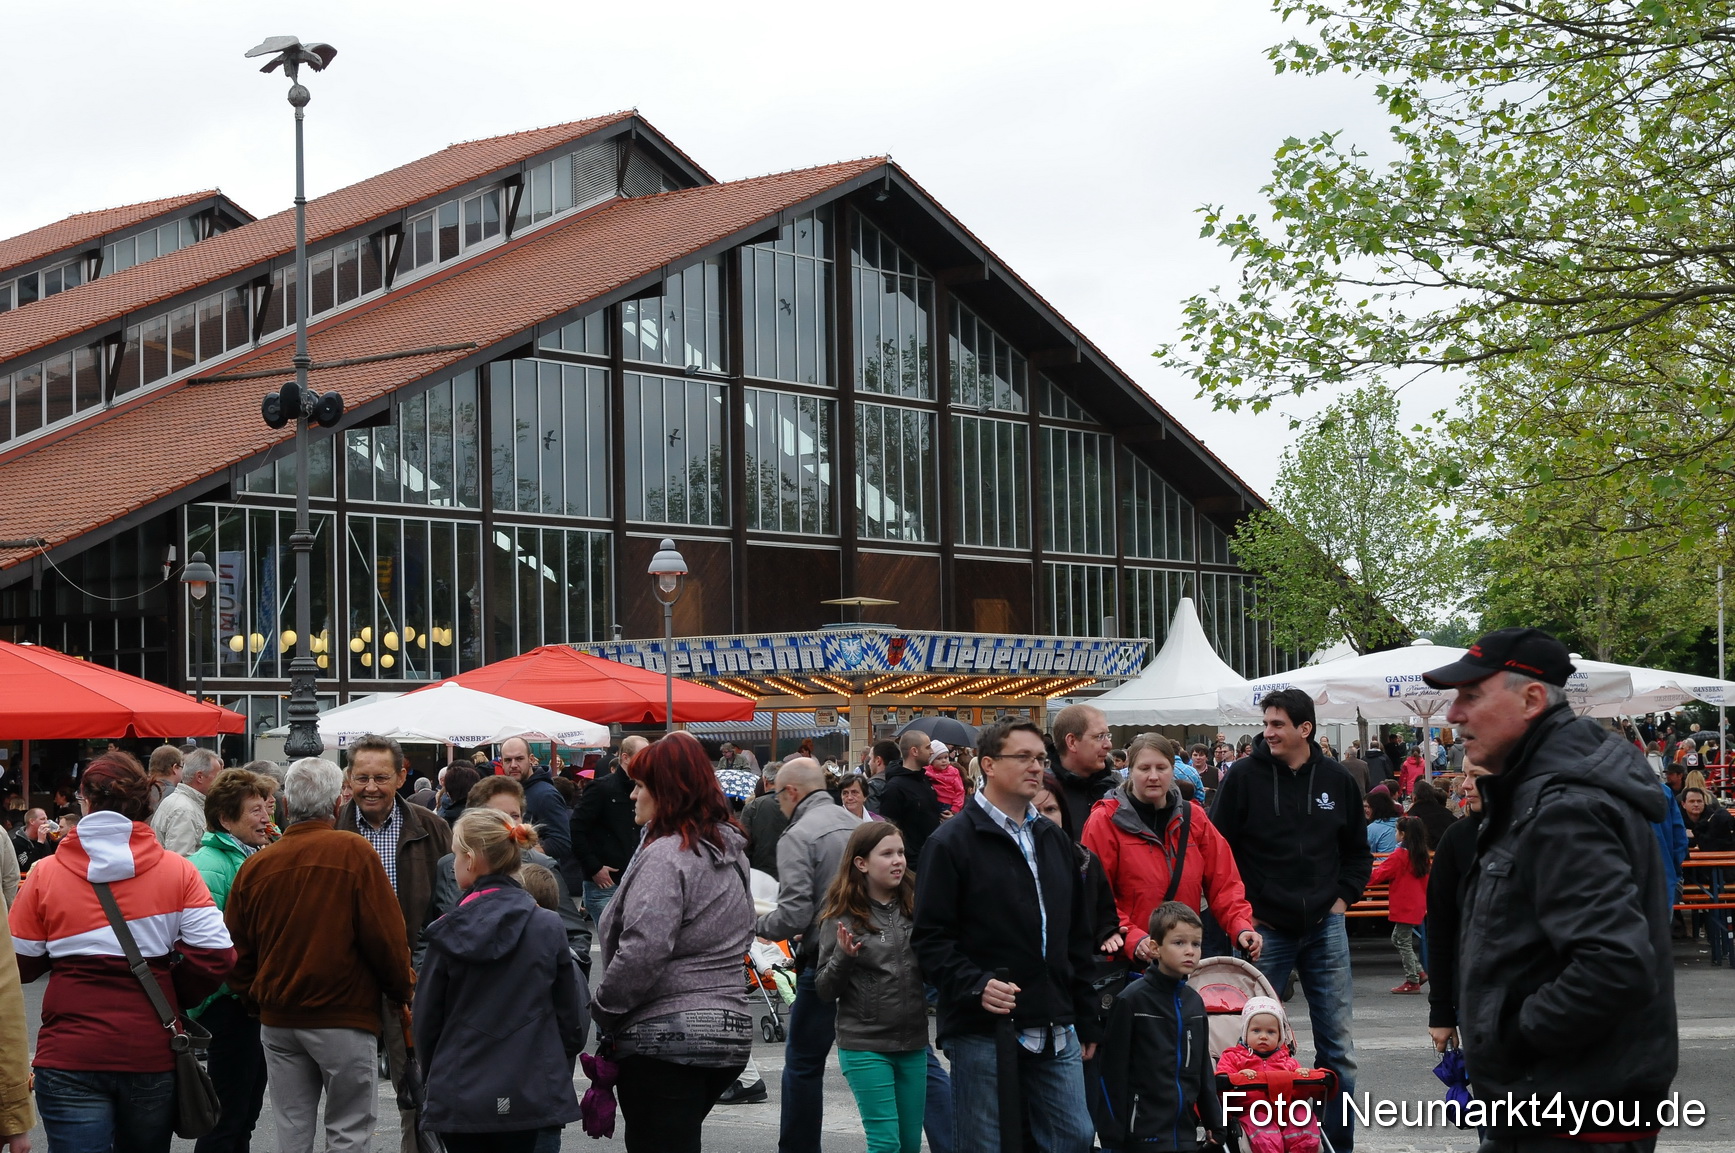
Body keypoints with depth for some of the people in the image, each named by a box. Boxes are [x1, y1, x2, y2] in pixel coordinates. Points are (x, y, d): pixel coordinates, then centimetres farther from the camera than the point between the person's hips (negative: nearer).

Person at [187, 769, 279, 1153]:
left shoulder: (254, 856, 12)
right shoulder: (210, 865, -16)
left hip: (253, 1002, 9)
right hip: (230, 1003, -9)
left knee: (247, 1111, 17)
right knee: (227, 1120, -4)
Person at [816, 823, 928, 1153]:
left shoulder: (916, 906, 4)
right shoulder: (842, 917, -6)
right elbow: (825, 991, -3)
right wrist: (843, 956, -21)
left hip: (913, 1042, 4)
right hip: (865, 1046, -4)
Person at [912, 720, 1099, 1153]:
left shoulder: (1055, 840, 17)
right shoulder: (954, 841, -4)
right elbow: (930, 938, -9)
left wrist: (1085, 1019, 18)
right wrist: (975, 986, -23)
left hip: (1056, 1032, 6)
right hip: (982, 1031, -6)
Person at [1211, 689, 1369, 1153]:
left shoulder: (1337, 780, 4)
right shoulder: (1245, 776, -4)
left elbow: (1358, 851, 17)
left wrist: (1344, 896, 4)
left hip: (1326, 926, 2)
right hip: (1265, 928, -2)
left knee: (1338, 1045, 5)